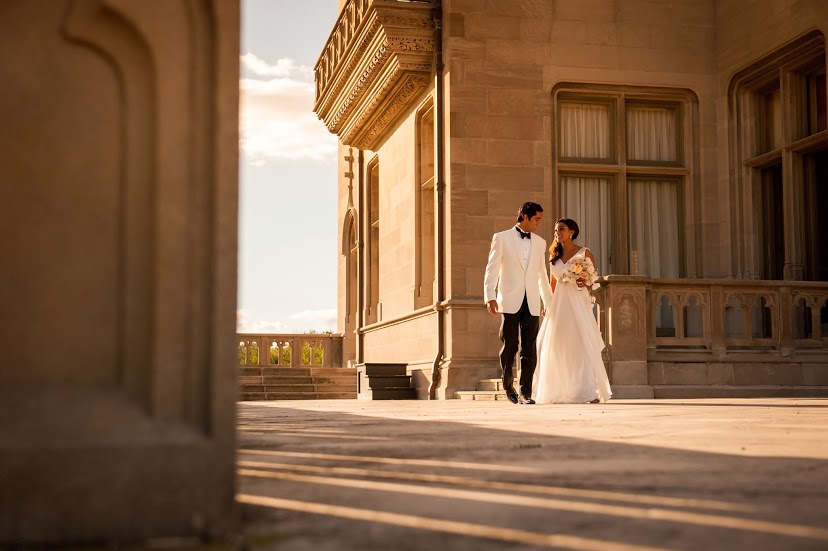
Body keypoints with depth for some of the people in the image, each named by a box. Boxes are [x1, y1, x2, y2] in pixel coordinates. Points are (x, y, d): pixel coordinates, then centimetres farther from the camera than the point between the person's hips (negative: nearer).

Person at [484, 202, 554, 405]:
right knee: (509, 346, 0)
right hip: (510, 301, -3)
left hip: (531, 303, 3)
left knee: (529, 349, -2)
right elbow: (492, 269, 0)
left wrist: (549, 302, 20)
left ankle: (525, 392, 0)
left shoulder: (540, 243, 15)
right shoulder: (501, 238, 4)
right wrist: (490, 297, -10)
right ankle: (508, 384, 20)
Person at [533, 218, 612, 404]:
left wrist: (585, 282, -18)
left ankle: (591, 392, -7)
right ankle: (559, 393, 8)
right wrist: (548, 305, 10)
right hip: (558, 303, 4)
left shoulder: (584, 253, 1)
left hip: (578, 303, -4)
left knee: (584, 346, -9)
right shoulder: (554, 256, 13)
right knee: (558, 348, 1)